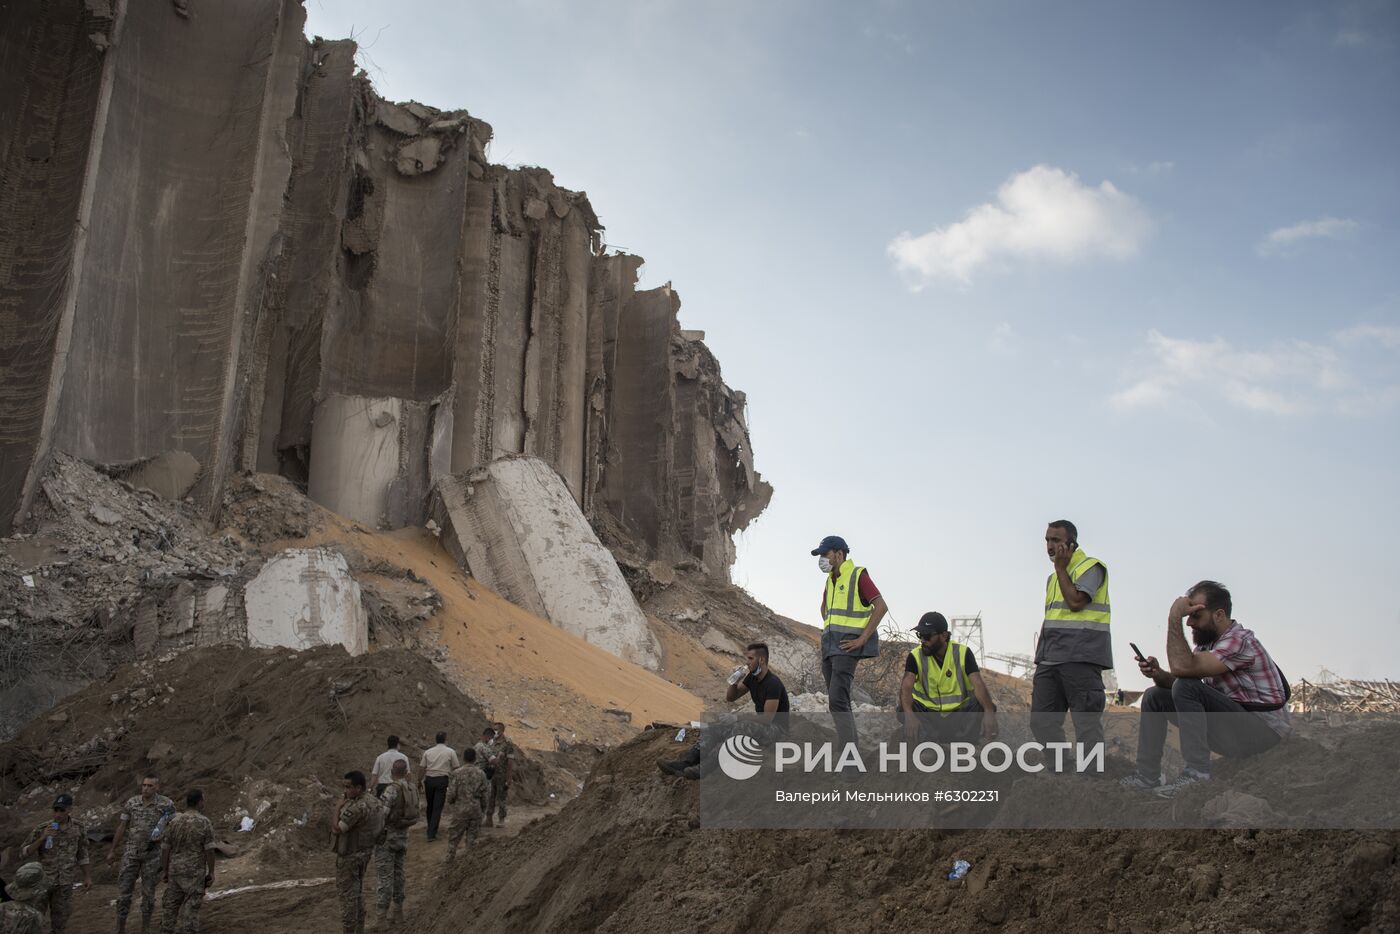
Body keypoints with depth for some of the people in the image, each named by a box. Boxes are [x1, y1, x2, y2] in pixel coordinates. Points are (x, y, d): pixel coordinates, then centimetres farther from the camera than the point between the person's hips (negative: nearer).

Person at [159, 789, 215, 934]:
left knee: (171, 905, 13)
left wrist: (164, 870, 10)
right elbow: (209, 850, -12)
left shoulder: (174, 821, -3)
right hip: (195, 872, -4)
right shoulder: (205, 823, -13)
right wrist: (211, 873, -5)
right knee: (191, 908, 0)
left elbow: (165, 848, 0)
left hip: (175, 870, 4)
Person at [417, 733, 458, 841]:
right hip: (442, 780, -3)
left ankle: (431, 830, 30)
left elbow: (422, 768, 7)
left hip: (429, 779, 3)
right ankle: (432, 833, -6)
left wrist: (419, 781, 15)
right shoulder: (451, 752, 1)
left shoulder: (428, 752, 8)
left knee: (430, 806, 18)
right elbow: (456, 767, 2)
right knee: (437, 807, -1)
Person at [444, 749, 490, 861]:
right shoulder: (481, 774, -5)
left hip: (460, 809, -1)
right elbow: (485, 793, -1)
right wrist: (484, 808, 13)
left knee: (455, 834, 12)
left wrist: (450, 801, 13)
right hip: (476, 809, 1)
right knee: (472, 834, 11)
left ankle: (450, 856, 17)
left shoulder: (457, 773, -11)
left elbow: (452, 792, -10)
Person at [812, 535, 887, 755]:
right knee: (837, 702, 11)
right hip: (830, 645, 9)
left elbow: (881, 606, -16)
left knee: (837, 701, -19)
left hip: (848, 645, -9)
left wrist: (862, 639, -18)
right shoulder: (831, 579, 17)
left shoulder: (858, 575, -8)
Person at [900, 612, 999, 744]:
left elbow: (978, 684, -21)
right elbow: (906, 687, -24)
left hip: (959, 711, 1)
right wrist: (909, 715, -45)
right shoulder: (915, 656, -9)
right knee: (904, 711, -31)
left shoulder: (962, 653, -8)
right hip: (928, 711, 0)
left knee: (986, 707, -27)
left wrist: (989, 712, -40)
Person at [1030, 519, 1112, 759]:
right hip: (1050, 659, 8)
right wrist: (1040, 657, 20)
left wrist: (1061, 567, -5)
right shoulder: (1053, 577, 24)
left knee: (1086, 723, -6)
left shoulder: (1090, 567, 0)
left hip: (1080, 658, -8)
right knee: (1042, 721, 4)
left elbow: (1076, 602, -15)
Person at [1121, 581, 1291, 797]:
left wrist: (1174, 618, -26)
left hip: (1262, 730, -10)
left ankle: (1197, 772, -24)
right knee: (1155, 696, 6)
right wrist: (1158, 674, -13)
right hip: (1233, 726, 10)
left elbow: (1182, 666, -33)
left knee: (1187, 687, -27)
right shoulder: (1208, 642, 10)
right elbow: (1175, 680, 8)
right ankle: (1147, 777, 2)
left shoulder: (1239, 641, -20)